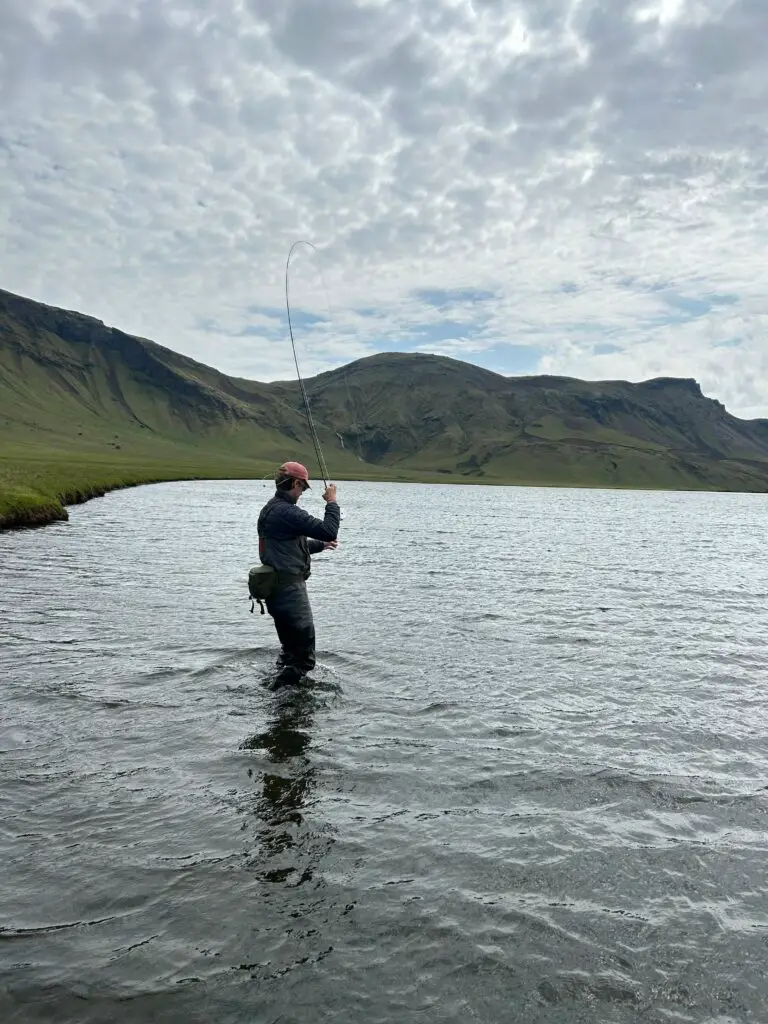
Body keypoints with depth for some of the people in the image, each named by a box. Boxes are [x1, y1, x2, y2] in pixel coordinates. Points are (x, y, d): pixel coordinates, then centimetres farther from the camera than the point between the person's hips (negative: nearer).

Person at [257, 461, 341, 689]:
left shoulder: (270, 509, 15)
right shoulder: (287, 512, -19)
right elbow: (328, 531, -21)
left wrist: (321, 545, 33)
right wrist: (332, 502, -7)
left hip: (276, 588, 11)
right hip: (289, 590, -11)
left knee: (291, 650, 24)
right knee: (304, 657, -3)